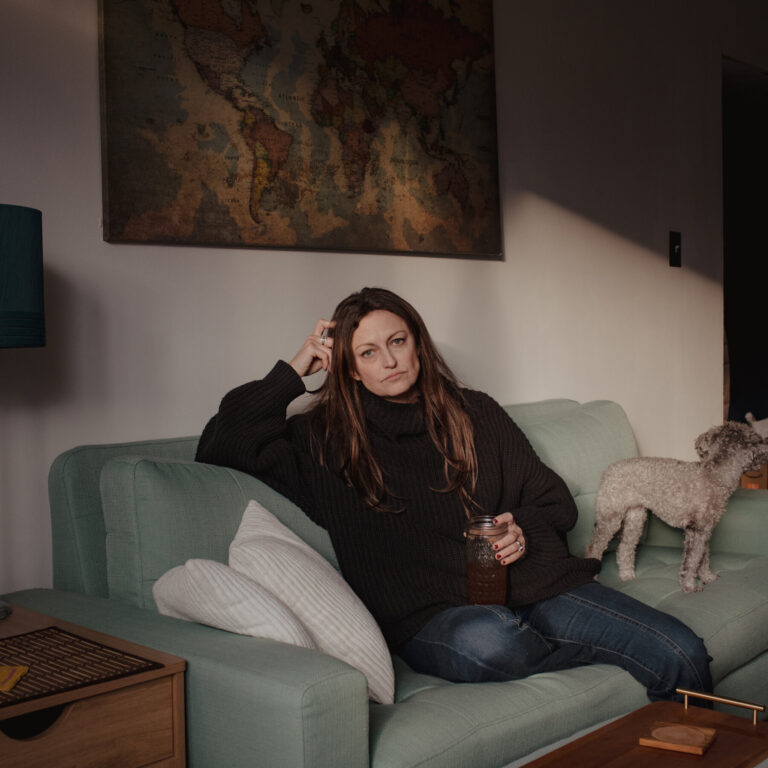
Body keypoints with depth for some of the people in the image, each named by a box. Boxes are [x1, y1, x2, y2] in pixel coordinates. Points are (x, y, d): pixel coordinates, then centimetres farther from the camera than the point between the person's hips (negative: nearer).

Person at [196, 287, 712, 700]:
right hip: (431, 615, -2)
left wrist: (523, 528, -4)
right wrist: (294, 371, 4)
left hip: (533, 587, 3)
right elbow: (220, 446, 1)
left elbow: (557, 501, 19)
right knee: (484, 639, -39)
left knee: (684, 655, -19)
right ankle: (616, 651, -12)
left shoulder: (475, 413, 16)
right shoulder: (325, 440, 9)